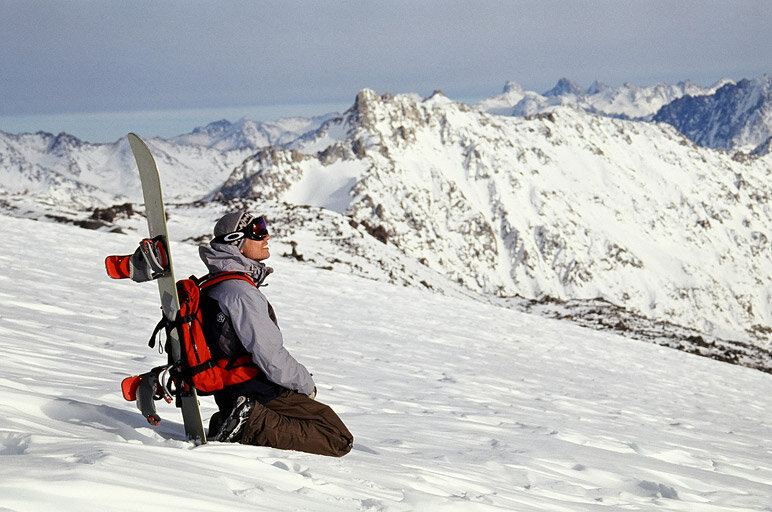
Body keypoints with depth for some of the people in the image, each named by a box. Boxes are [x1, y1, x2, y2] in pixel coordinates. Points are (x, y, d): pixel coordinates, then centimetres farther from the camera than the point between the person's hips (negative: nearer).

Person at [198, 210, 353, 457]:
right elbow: (270, 357, -23)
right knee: (339, 440, -10)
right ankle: (252, 428, -14)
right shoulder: (240, 292, -21)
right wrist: (306, 384, -6)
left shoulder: (215, 286, 11)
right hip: (260, 394, -10)